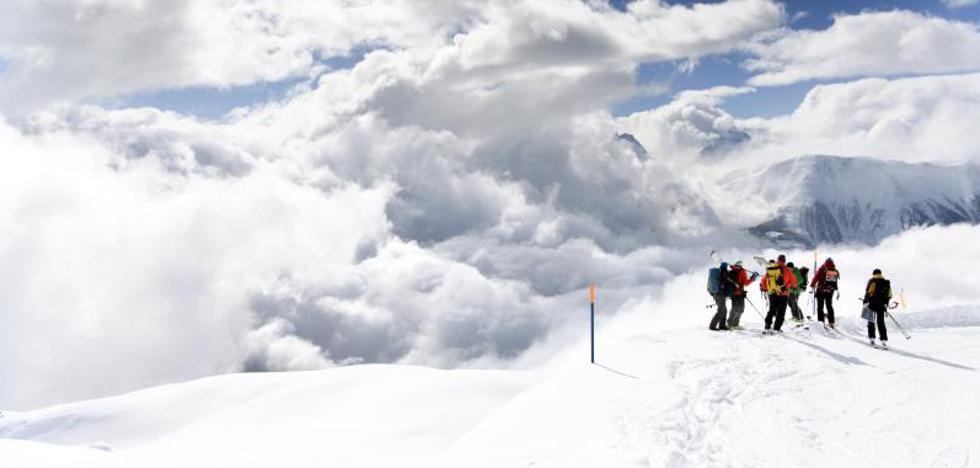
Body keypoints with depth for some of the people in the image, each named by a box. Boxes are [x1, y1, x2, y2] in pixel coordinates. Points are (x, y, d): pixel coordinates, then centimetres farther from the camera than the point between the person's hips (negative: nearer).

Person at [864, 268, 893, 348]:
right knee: (881, 322, 9)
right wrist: (886, 305, 20)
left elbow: (868, 292, -12)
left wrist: (865, 302, -9)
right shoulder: (886, 283, 10)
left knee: (871, 321, 6)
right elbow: (889, 296, 12)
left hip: (872, 304, -3)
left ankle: (872, 338, 1)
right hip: (881, 305, 3)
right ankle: (884, 340, 3)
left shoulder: (872, 281, -3)